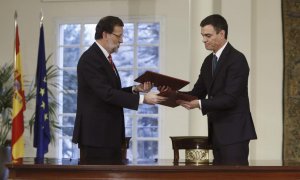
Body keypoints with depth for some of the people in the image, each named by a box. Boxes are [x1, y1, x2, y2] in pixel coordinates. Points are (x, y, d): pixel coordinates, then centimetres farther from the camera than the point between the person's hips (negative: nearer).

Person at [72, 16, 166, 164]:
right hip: (96, 134, -10)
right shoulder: (90, 59, -15)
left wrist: (135, 89, 3)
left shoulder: (104, 58, 16)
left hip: (111, 135, 10)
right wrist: (142, 99, -24)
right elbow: (107, 93, -24)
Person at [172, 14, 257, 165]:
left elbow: (230, 98, -21)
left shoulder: (236, 59, -14)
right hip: (217, 131, 9)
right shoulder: (209, 61, 14)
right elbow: (198, 92, 11)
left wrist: (200, 104, -29)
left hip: (234, 131, -9)